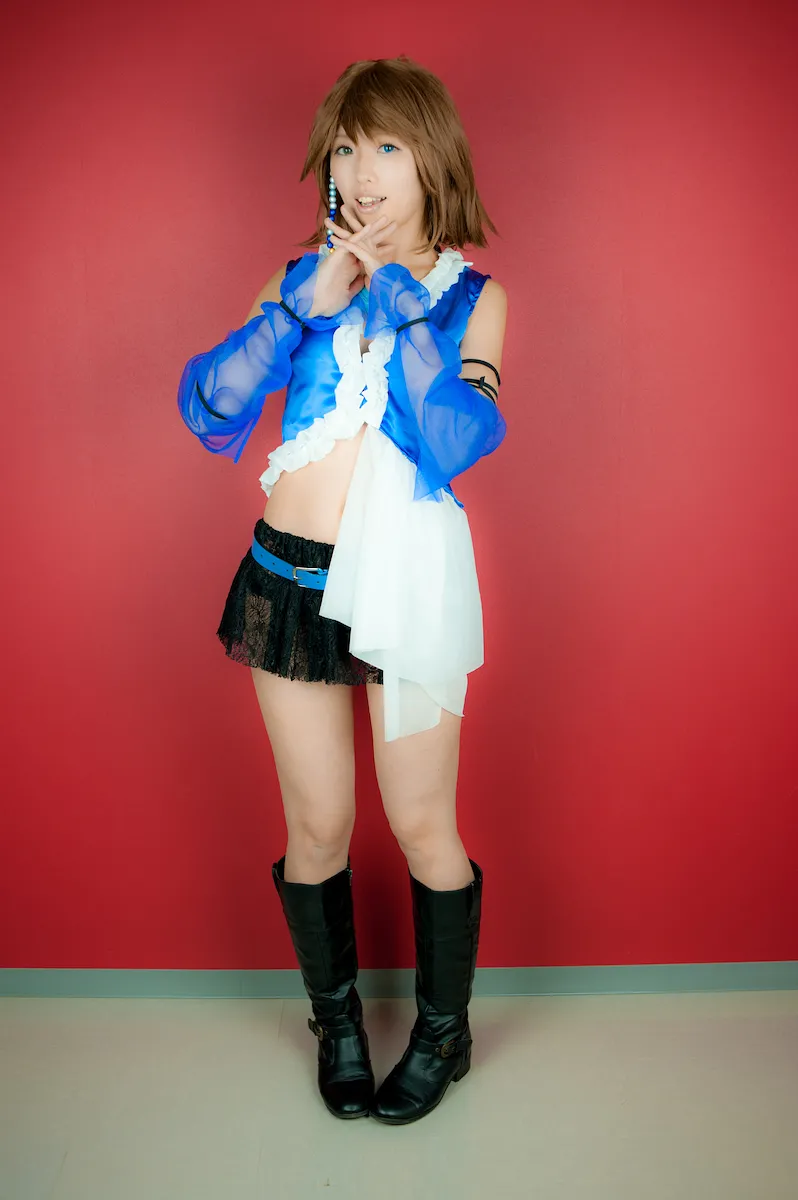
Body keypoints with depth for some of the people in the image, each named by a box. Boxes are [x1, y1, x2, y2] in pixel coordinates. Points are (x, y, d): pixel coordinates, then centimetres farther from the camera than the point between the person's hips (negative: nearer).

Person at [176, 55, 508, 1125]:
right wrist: (310, 305, -15)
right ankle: (336, 1021, 36)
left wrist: (398, 300, -15)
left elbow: (458, 443, -15)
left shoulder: (471, 294, 2)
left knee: (422, 827, 8)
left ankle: (444, 1029, 33)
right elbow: (207, 410, -8)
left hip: (410, 582, -2)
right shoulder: (302, 279, 6)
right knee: (317, 826, 12)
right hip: (291, 577, 2)